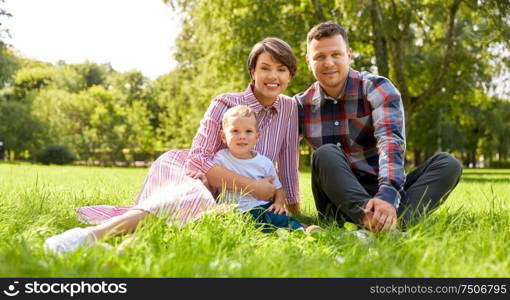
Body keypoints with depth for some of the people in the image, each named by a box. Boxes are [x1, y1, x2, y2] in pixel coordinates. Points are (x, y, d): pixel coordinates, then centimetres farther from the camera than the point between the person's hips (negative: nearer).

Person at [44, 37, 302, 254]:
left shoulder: (290, 108, 2)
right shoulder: (224, 104, -10)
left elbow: (287, 163, 9)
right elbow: (199, 160, -18)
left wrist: (293, 209, 7)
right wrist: (253, 187, -22)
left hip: (224, 197, 4)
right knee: (195, 199, -43)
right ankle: (91, 234, -53)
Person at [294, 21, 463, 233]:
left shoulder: (377, 89, -6)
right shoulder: (301, 105, 3)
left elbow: (391, 143, -21)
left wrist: (387, 196, -39)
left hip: (383, 191, 0)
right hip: (339, 202, 0)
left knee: (448, 164, -22)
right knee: (325, 154, -29)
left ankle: (395, 220, -47)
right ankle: (370, 220, -50)